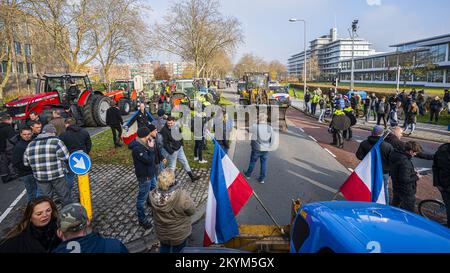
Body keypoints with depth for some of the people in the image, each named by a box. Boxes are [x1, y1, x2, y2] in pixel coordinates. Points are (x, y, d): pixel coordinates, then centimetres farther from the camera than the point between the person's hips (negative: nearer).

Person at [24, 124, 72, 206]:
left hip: (40, 177, 5)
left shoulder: (30, 145, 8)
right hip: (57, 176, -4)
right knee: (65, 196, 9)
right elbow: (66, 157, -12)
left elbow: (26, 162, 12)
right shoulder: (56, 142, -9)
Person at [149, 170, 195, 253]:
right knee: (178, 250, 27)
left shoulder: (153, 195, -25)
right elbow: (192, 211, -19)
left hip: (161, 233, 3)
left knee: (164, 248, 32)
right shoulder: (182, 196, -37)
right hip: (179, 234, -3)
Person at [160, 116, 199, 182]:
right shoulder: (164, 130, -22)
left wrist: (181, 144, 13)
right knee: (172, 166, 5)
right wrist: (171, 151, -21)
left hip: (179, 148, 8)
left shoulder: (176, 127, -2)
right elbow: (165, 143, -21)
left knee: (185, 162, 17)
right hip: (172, 151, -7)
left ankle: (192, 176, 31)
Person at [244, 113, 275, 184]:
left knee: (252, 162, 16)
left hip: (256, 149, -2)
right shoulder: (270, 128, -5)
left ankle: (248, 175, 35)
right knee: (264, 163, 13)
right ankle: (262, 179, 20)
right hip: (266, 150, 2)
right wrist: (269, 147, 14)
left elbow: (249, 130, 3)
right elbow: (273, 139, 2)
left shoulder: (255, 126, -17)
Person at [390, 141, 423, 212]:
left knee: (394, 206, 25)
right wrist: (416, 177, -16)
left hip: (397, 188, 10)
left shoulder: (397, 155, -1)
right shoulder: (405, 162, -30)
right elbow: (405, 179, -31)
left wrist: (412, 171, 5)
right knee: (410, 212, 6)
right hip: (406, 191, -10)